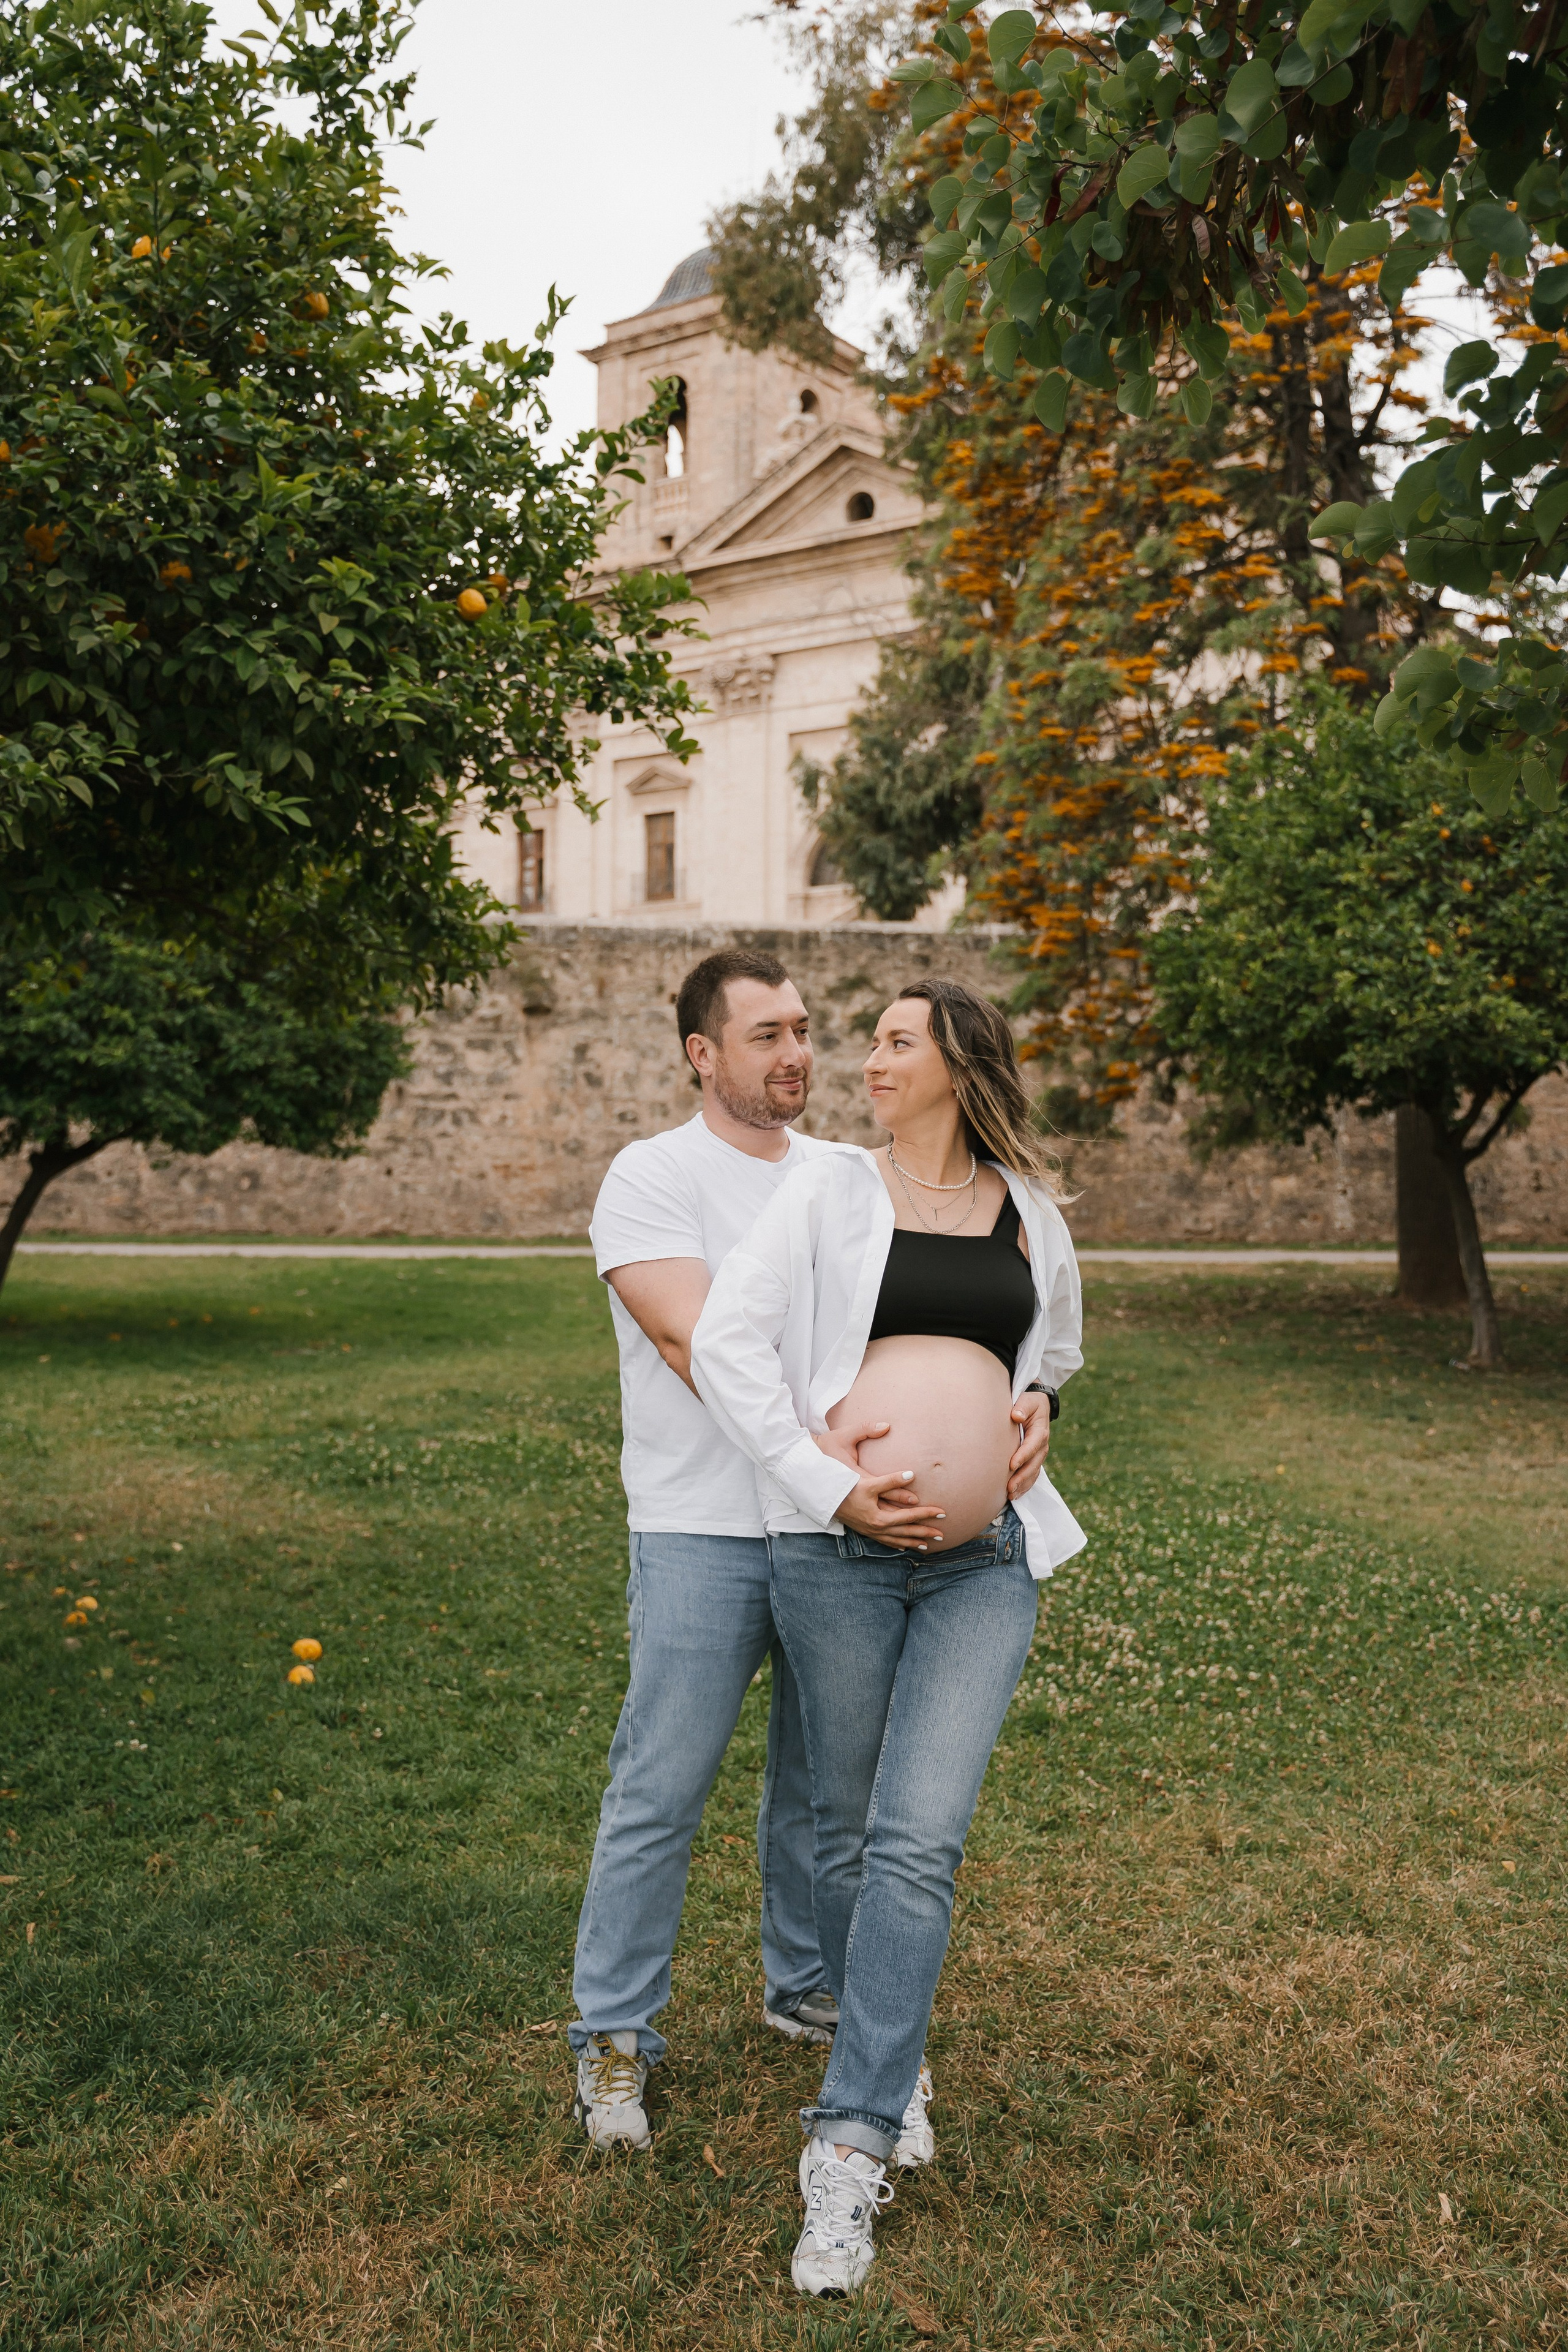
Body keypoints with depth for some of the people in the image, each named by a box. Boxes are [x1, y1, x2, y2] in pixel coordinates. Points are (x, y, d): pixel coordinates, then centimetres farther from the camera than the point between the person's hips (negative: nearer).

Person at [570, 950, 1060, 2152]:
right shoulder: (653, 1177, -7)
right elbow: (698, 1345, -21)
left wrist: (1027, 1394, -18)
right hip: (705, 1533, -5)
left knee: (826, 1779, 17)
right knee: (662, 1790, 1)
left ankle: (809, 1988, 37)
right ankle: (615, 2034, 18)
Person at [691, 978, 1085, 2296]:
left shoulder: (1030, 1210, 10)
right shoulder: (829, 1196, 2)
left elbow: (1056, 1349, 30)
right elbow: (724, 1341, -8)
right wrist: (827, 1482, -14)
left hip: (986, 1564, 1)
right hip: (840, 1554, -1)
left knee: (921, 1842, -9)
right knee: (849, 1832, 10)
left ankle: (851, 2149, -3)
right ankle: (893, 2058, 36)